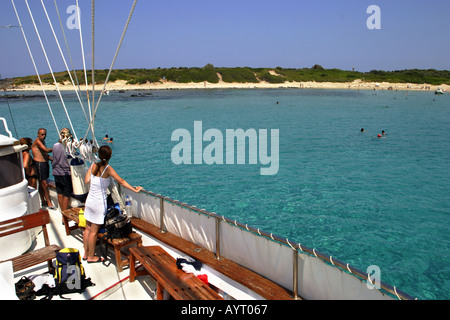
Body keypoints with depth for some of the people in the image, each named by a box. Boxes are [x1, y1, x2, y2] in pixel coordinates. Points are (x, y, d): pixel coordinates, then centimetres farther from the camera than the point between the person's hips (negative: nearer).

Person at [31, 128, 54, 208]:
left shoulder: (43, 142, 18)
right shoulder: (37, 141, -12)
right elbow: (46, 150, -25)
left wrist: (51, 159, 11)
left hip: (45, 164, 9)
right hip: (39, 164, -9)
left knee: (42, 184, 16)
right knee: (44, 184, -8)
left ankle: (43, 201, 25)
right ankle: (49, 203, -4)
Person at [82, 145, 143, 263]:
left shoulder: (93, 165, -1)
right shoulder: (108, 169, -16)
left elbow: (86, 180, 2)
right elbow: (121, 181, -13)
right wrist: (135, 189, -5)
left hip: (89, 200, 6)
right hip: (99, 203, -6)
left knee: (88, 228, 17)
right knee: (94, 231, 5)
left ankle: (86, 253, 30)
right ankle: (91, 257, 18)